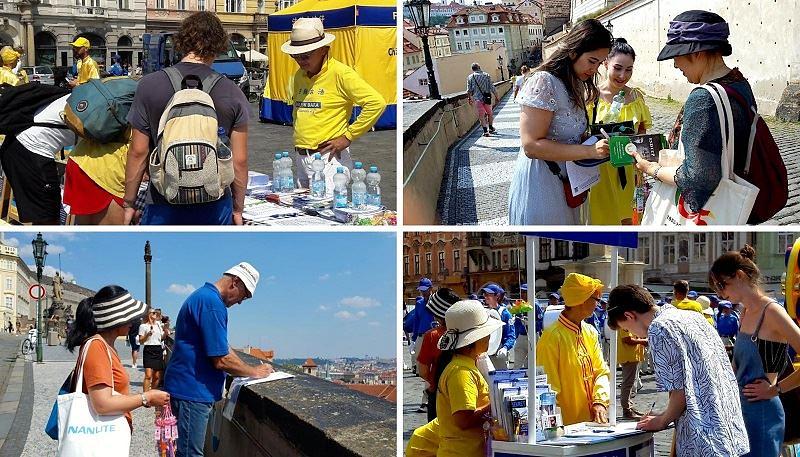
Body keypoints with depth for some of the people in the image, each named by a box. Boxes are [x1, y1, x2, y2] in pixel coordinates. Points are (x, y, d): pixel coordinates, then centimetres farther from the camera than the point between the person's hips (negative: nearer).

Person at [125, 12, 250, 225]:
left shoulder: (149, 86, -5)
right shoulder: (232, 93, -3)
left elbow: (138, 152, -2)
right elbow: (240, 160, -1)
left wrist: (129, 203, 8)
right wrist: (238, 208, 12)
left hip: (163, 206, -1)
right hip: (216, 207, 1)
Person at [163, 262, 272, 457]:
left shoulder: (204, 296, 16)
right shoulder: (212, 303, -19)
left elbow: (222, 348, 24)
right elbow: (221, 360, -20)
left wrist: (253, 369, 16)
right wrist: (254, 372, -5)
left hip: (190, 388, 11)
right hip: (192, 390, -11)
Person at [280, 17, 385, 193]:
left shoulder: (340, 73, -10)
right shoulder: (299, 76, 13)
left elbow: (377, 103, -16)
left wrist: (348, 137, -12)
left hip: (327, 158, -8)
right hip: (300, 158, 8)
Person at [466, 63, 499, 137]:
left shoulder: (470, 77, -2)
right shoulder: (486, 75, 0)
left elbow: (469, 90, 0)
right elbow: (492, 88, -2)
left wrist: (469, 98, 15)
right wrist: (497, 96, 6)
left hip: (477, 98, -1)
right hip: (487, 98, 1)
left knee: (481, 115, 1)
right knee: (489, 113, 20)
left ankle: (485, 130, -8)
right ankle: (490, 128, 29)